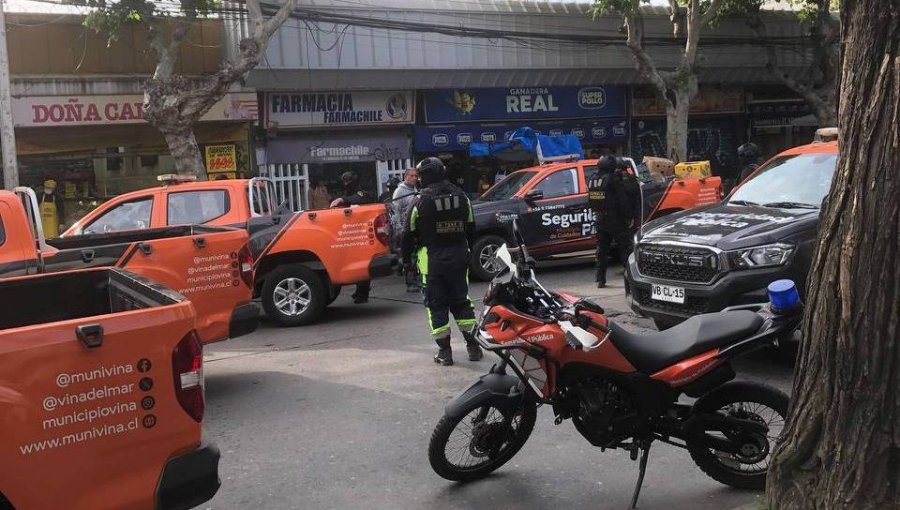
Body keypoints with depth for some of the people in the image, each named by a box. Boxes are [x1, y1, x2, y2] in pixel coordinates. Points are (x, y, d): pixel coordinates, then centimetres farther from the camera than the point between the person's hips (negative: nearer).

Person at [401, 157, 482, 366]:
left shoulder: (422, 200, -11)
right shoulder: (461, 196, 4)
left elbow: (409, 233, -7)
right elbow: (470, 228, 12)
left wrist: (406, 258, 4)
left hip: (432, 260, -4)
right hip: (459, 257, 4)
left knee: (436, 305, 4)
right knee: (461, 302, 14)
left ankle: (444, 352, 5)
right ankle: (473, 346, 14)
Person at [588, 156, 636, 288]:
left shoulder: (592, 181, 8)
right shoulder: (614, 180, -12)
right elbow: (623, 201, -13)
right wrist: (630, 217, -8)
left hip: (599, 221, 6)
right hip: (616, 220, -6)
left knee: (601, 250, 11)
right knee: (625, 249, 0)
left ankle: (600, 279, 11)